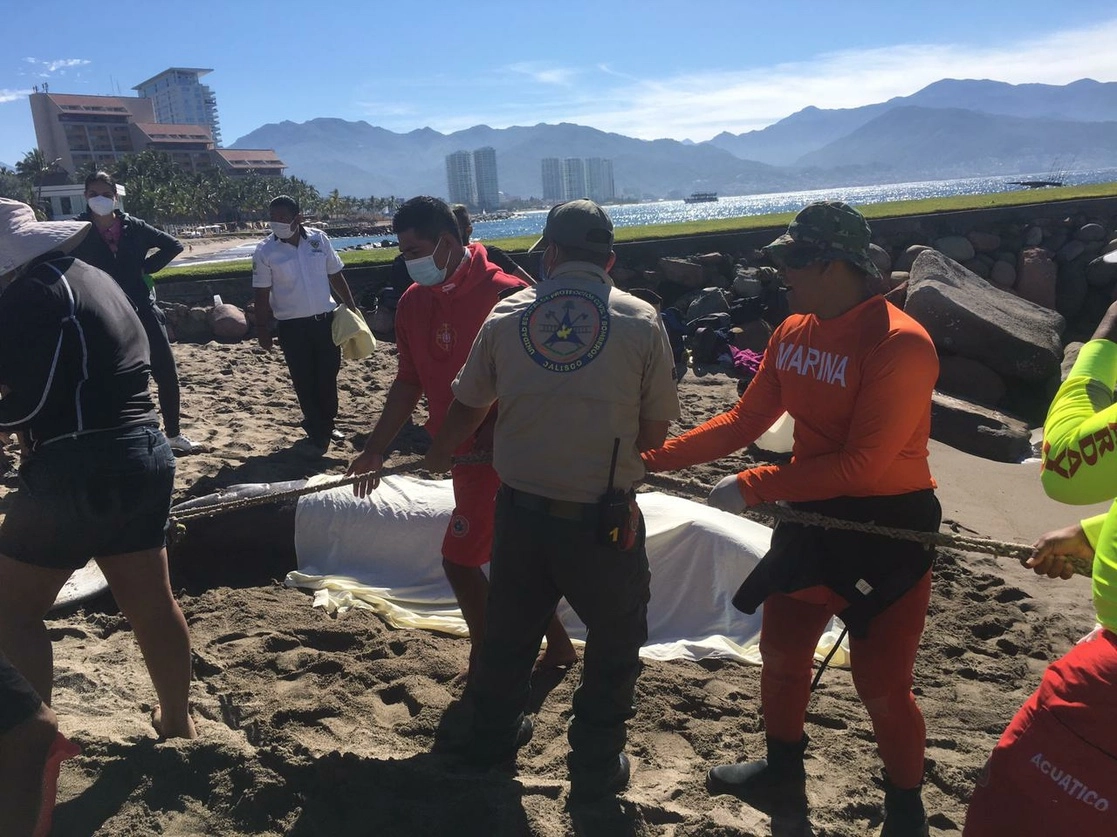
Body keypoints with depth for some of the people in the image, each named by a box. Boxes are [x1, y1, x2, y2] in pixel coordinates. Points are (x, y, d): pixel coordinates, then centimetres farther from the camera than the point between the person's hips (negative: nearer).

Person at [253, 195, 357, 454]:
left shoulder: (319, 239, -2)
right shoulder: (265, 251, -8)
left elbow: (336, 276, 8)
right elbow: (262, 295, -3)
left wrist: (352, 307, 8)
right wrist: (262, 330, -3)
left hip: (326, 319, 2)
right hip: (292, 326, -2)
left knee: (328, 376, 10)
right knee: (305, 381, 5)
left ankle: (327, 423, 30)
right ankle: (317, 432, 20)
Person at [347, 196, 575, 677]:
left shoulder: (502, 294, -18)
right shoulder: (414, 302, 5)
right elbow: (410, 382, 11)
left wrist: (489, 437, -24)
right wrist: (375, 451, 11)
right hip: (468, 452, 8)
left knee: (461, 557, -3)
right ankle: (556, 643, 35)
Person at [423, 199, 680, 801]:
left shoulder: (507, 315, 1)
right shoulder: (640, 320, -6)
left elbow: (467, 408, 11)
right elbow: (654, 433, -4)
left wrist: (440, 455, 31)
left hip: (520, 510, 4)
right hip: (603, 519, -3)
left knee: (508, 630, 25)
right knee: (615, 644, 19)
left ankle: (492, 738, 46)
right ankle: (595, 769, 31)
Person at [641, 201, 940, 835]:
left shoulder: (901, 344, -23)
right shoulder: (794, 331, 0)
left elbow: (863, 466, -26)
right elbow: (745, 420, 4)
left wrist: (752, 487, -22)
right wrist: (652, 458, -3)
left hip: (887, 531, -7)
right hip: (811, 515, 7)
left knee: (881, 685, 2)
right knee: (782, 652, 17)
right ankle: (783, 772, 42)